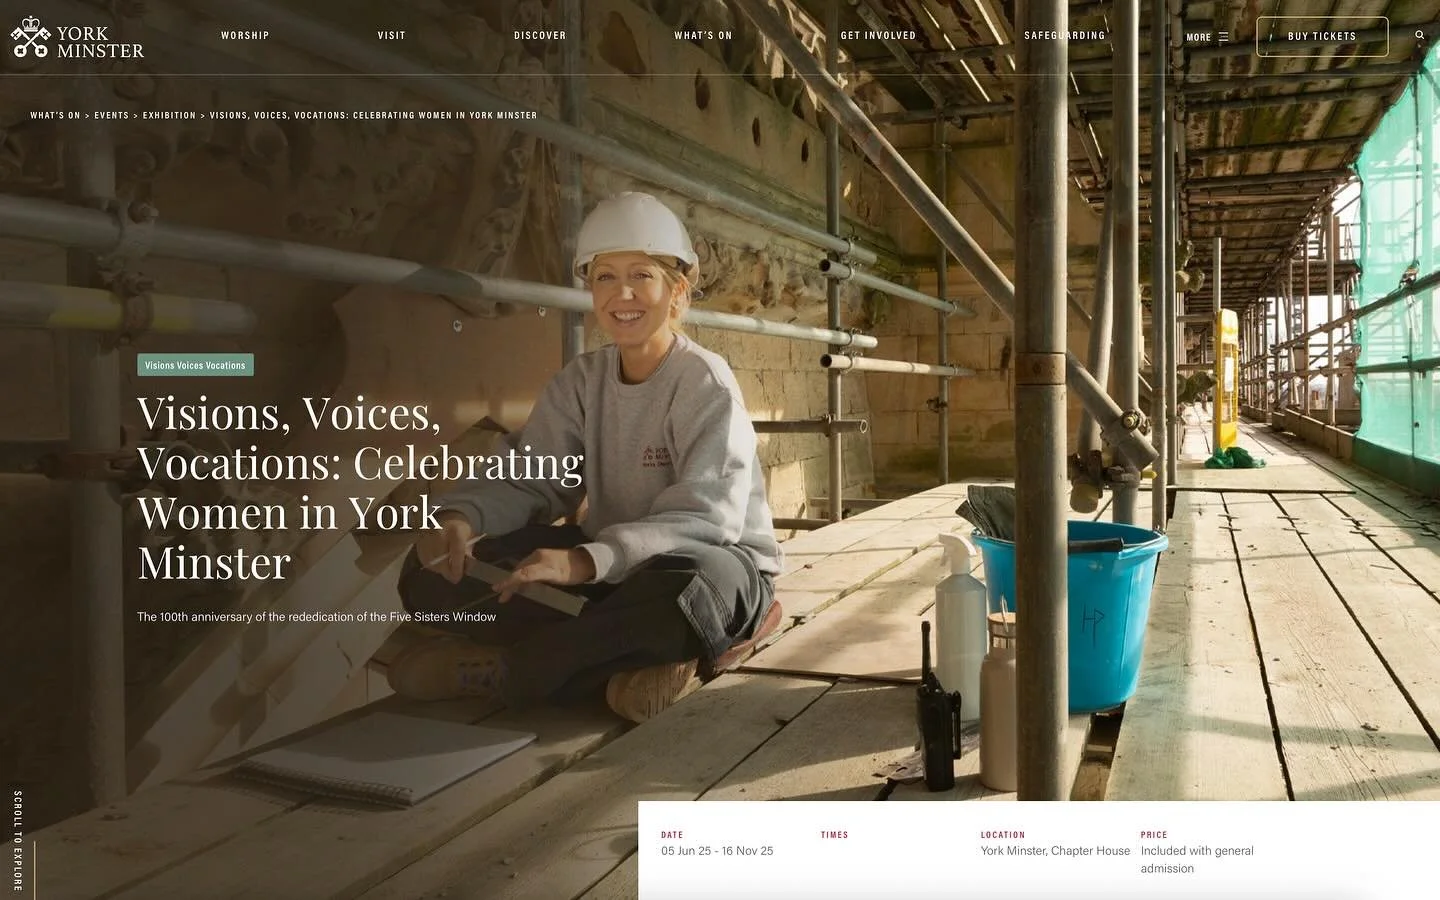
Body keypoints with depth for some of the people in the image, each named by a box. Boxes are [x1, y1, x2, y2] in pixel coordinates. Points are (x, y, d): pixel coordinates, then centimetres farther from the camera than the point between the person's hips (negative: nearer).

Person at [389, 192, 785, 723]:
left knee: (683, 588, -43)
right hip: (611, 565, 6)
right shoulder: (582, 381, 3)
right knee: (433, 570, -10)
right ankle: (635, 656, -20)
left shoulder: (704, 381, -14)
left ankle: (500, 668, -22)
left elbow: (706, 517, -26)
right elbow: (528, 477, -3)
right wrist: (461, 516, -27)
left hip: (714, 560, -5)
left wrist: (588, 560, -42)